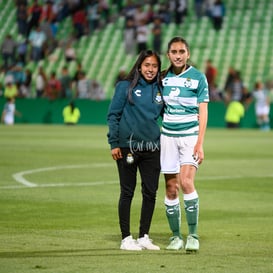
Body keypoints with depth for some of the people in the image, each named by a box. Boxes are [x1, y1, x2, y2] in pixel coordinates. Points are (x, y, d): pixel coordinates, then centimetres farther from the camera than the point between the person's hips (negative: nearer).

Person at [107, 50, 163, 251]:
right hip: (127, 147, -4)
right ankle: (126, 238, 7)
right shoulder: (125, 87, -2)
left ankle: (144, 236, 15)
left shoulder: (160, 90, 9)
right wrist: (114, 143, -8)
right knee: (127, 192, 1)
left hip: (152, 148, 4)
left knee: (150, 193, 5)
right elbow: (113, 115, -2)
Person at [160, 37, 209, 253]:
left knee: (186, 182, -19)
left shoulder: (198, 78, -3)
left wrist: (200, 143, -12)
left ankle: (193, 235, -12)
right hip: (168, 136, 4)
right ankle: (176, 236, 11)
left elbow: (203, 112, -4)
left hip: (190, 135, -3)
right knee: (171, 188, 2)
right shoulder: (163, 78, 7)